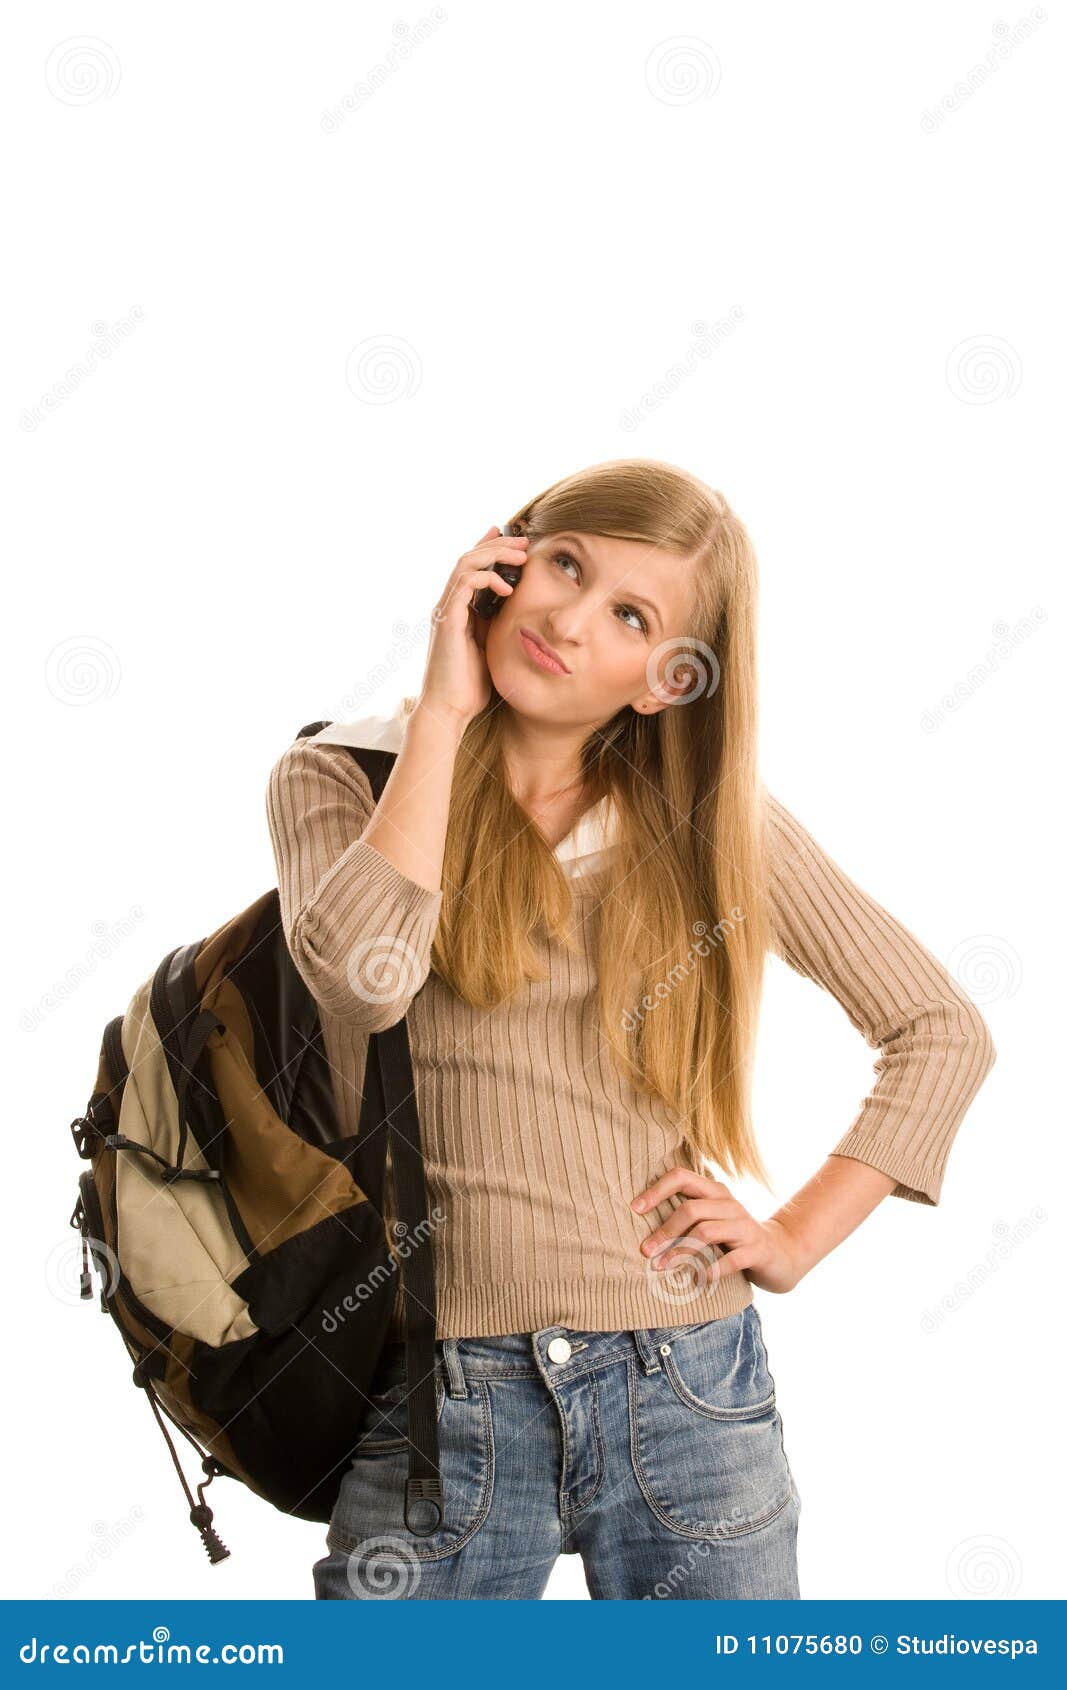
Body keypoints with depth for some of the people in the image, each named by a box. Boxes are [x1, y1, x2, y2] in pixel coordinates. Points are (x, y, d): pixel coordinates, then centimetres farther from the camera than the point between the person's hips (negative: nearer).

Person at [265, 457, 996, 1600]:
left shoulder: (713, 820, 5)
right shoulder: (341, 778, 0)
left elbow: (943, 1033, 10)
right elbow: (365, 973, -22)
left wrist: (797, 1236, 1)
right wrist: (442, 711, -14)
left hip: (686, 1387, 2)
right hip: (445, 1396, -1)